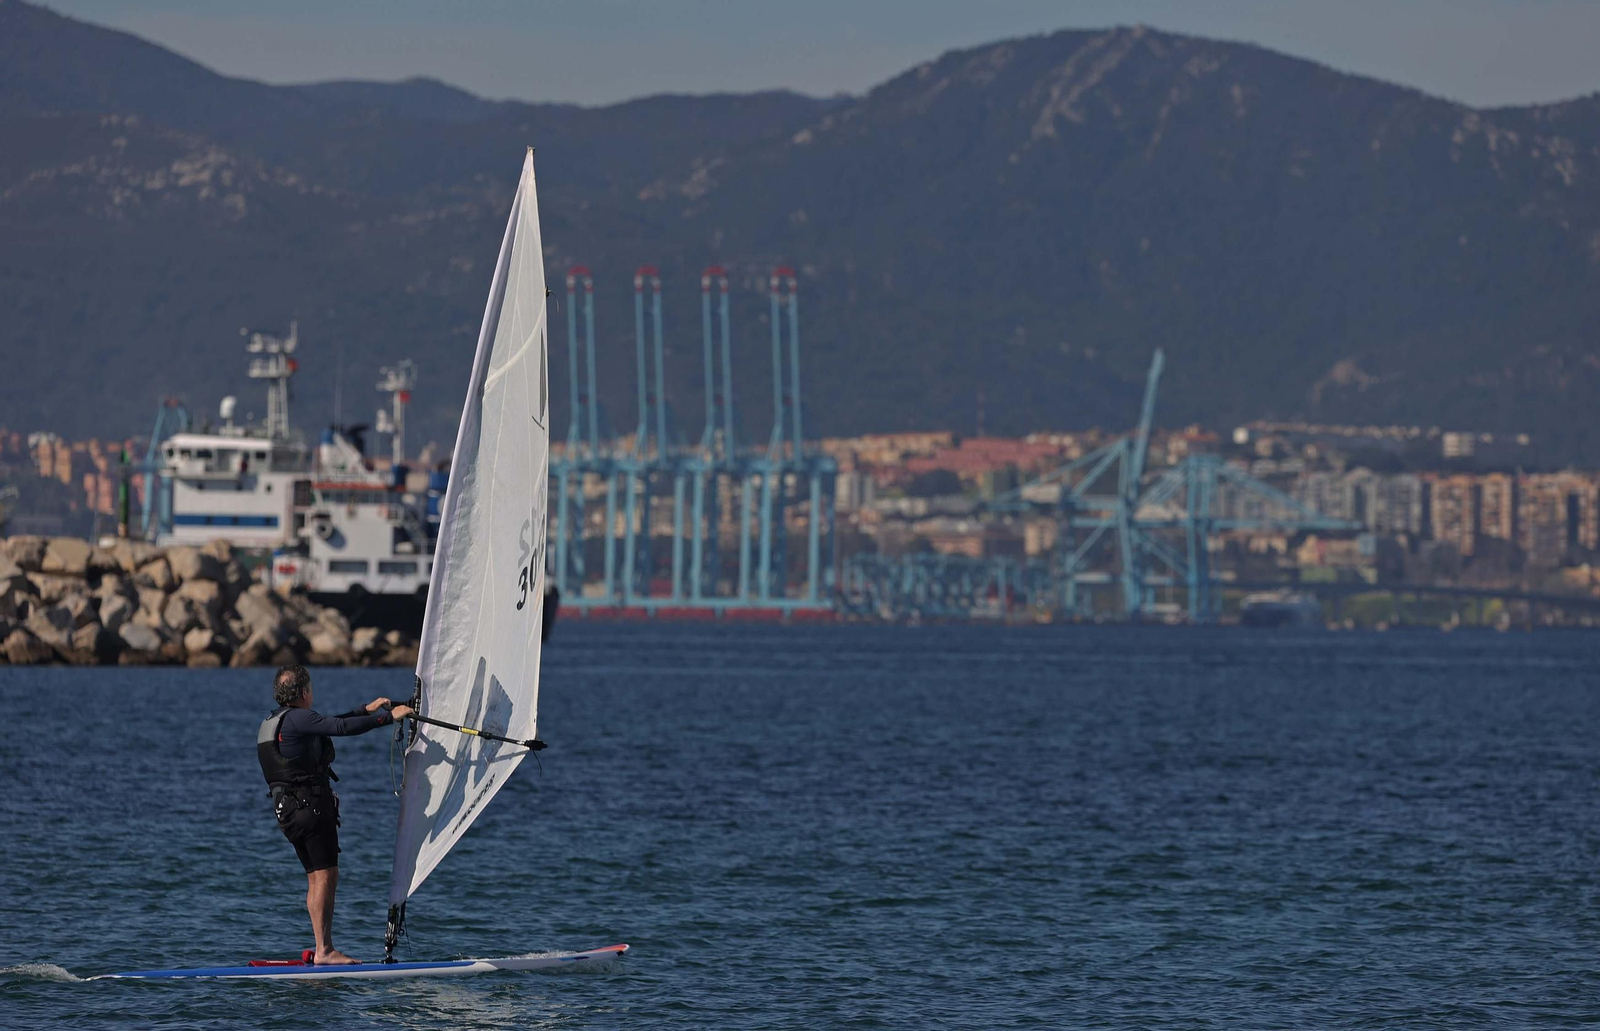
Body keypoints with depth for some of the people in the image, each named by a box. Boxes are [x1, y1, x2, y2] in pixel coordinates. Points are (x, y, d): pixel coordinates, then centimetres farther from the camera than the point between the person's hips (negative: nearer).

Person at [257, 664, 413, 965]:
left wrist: (366, 710, 30)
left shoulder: (270, 723, 18)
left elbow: (330, 725, 28)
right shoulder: (298, 719, -12)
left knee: (317, 877, 12)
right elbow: (342, 728, -22)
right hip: (312, 804, -10)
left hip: (287, 810, 10)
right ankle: (324, 950, -15)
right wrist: (388, 717, -15)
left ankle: (323, 949, 11)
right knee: (325, 875, -10)